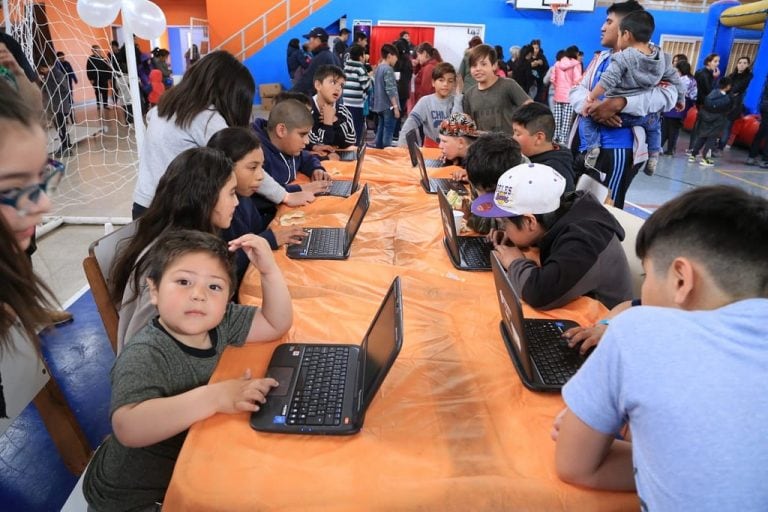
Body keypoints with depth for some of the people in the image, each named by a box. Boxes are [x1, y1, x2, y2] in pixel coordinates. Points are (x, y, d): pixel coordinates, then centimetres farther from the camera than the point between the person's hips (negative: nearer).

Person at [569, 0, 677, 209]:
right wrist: (593, 106, -20)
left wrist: (619, 103, -31)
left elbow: (668, 95, -18)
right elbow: (577, 90, 4)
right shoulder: (601, 58, 14)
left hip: (616, 149, -7)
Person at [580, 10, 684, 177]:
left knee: (587, 119, 10)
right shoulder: (662, 58, 7)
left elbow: (606, 81, -22)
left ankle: (592, 148, -9)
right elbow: (675, 81, 15)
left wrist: (590, 98, -14)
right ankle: (653, 155, 32)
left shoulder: (622, 58, -13)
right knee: (655, 123, 38)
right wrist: (681, 99, 30)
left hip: (617, 112, -6)